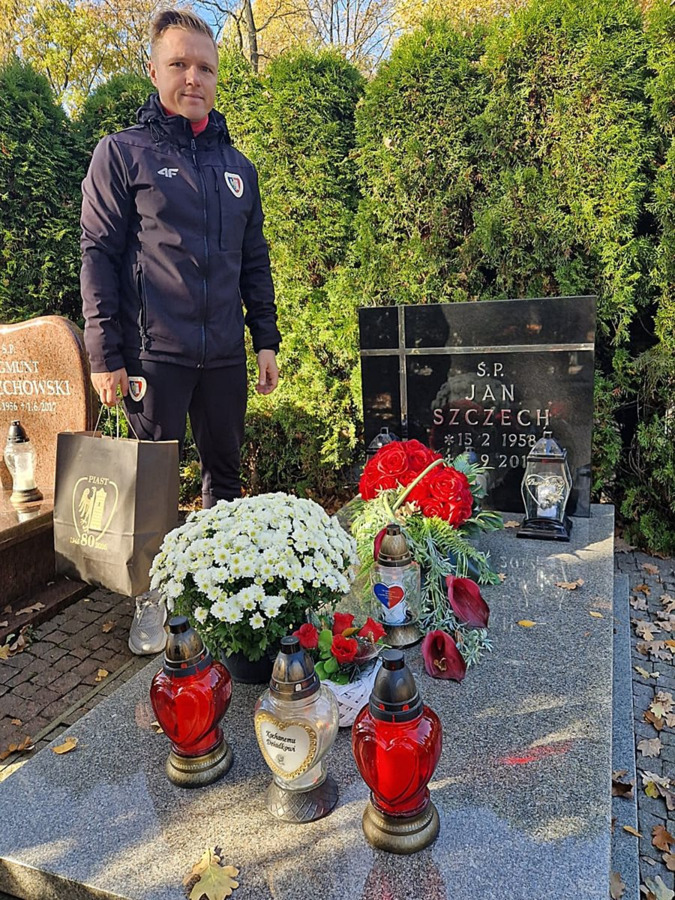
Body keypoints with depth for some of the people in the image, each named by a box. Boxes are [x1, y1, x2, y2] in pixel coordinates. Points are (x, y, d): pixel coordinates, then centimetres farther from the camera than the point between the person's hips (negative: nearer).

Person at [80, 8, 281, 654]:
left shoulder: (236, 166, 15)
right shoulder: (123, 152, 2)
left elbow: (254, 261, 17)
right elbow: (98, 255, -2)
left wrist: (266, 340, 10)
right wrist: (105, 353, -9)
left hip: (225, 353, 4)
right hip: (154, 351, -4)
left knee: (224, 469, 11)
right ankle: (152, 597, 18)